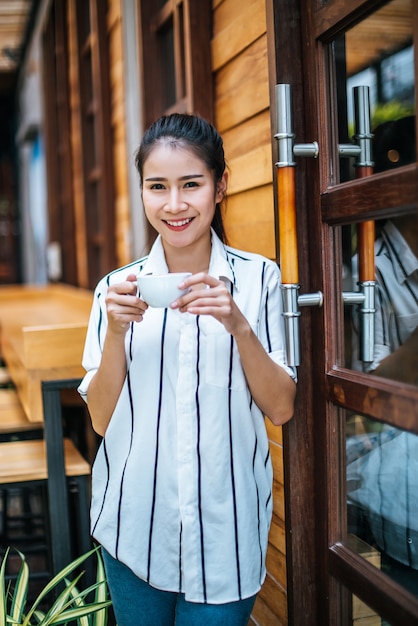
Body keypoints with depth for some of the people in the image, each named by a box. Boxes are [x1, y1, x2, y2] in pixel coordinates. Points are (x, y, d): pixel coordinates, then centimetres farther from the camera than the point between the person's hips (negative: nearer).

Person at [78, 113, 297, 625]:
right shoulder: (118, 288, -1)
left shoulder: (257, 278, -4)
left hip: (225, 524, -1)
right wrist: (115, 331, -16)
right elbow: (101, 419, -1)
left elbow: (281, 408, -5)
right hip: (135, 522, 2)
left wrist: (237, 323, -20)